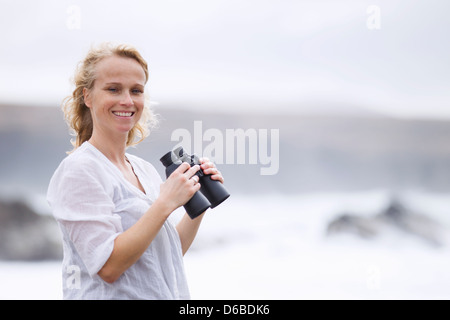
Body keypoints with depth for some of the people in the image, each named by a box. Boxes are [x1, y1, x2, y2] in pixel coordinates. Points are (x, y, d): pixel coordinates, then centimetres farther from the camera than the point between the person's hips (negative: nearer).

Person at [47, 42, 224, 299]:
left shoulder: (145, 170, 7)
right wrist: (166, 203, -23)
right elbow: (108, 267, -22)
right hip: (111, 297, -7)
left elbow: (169, 254, 11)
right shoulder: (79, 169, -15)